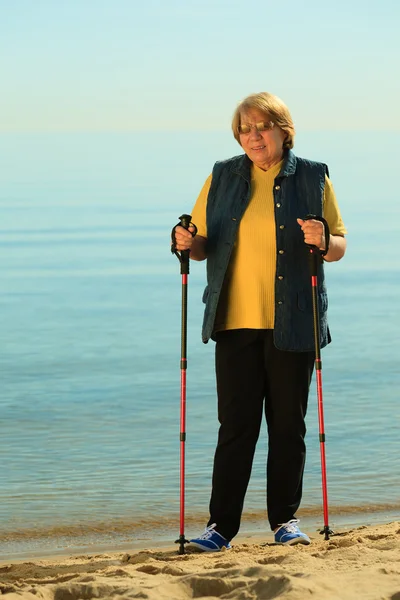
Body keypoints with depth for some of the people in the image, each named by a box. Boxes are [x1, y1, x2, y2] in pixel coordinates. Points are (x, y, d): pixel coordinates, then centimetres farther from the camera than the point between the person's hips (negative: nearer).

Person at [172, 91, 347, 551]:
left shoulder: (313, 177, 5)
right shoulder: (222, 177, 10)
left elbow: (339, 246, 6)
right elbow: (203, 246, 13)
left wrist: (322, 242, -16)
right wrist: (189, 244, -9)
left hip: (293, 322, -1)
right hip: (236, 321, 1)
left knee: (288, 423, 4)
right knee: (236, 424, -2)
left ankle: (285, 519, 14)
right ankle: (221, 525, 1)